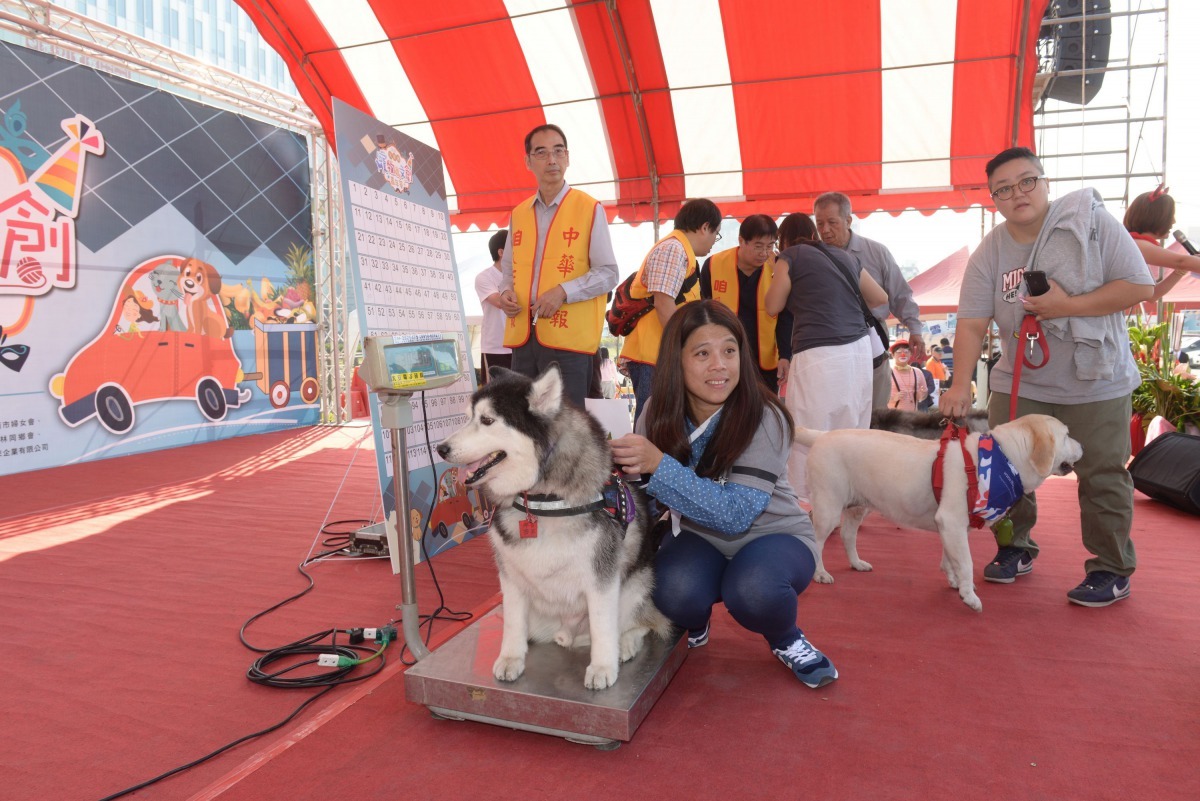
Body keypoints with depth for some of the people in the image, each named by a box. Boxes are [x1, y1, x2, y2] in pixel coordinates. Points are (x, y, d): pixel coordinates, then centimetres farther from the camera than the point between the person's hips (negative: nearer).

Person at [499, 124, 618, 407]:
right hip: (523, 335, 5)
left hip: (568, 335, -5)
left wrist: (563, 292, -17)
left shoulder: (589, 209, -2)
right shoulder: (518, 214, 14)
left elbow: (608, 274, -4)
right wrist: (506, 291, 1)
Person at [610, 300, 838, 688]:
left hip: (772, 536, -2)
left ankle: (787, 640, 2)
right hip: (700, 539, 2)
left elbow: (736, 514, -32)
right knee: (674, 592, -30)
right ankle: (695, 623, 8)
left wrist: (659, 465, -42)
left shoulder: (763, 418, -24)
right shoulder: (660, 415, -12)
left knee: (752, 590, -35)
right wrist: (627, 472, -28)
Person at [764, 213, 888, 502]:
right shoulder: (844, 256, 19)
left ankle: (805, 501, 5)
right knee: (853, 431, 12)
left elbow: (772, 307, 7)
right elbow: (880, 298, 26)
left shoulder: (789, 257, 4)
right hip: (860, 349, 6)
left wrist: (778, 272, 21)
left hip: (819, 356, -6)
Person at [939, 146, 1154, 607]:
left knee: (1102, 478, 4)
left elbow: (1139, 286, -13)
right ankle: (1015, 549, 28)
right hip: (1019, 383, 3)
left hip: (1095, 383, -3)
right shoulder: (989, 252, -5)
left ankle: (1113, 570, 20)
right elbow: (972, 323, -12)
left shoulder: (1091, 222, -11)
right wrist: (960, 384, -23)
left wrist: (1067, 305, -22)